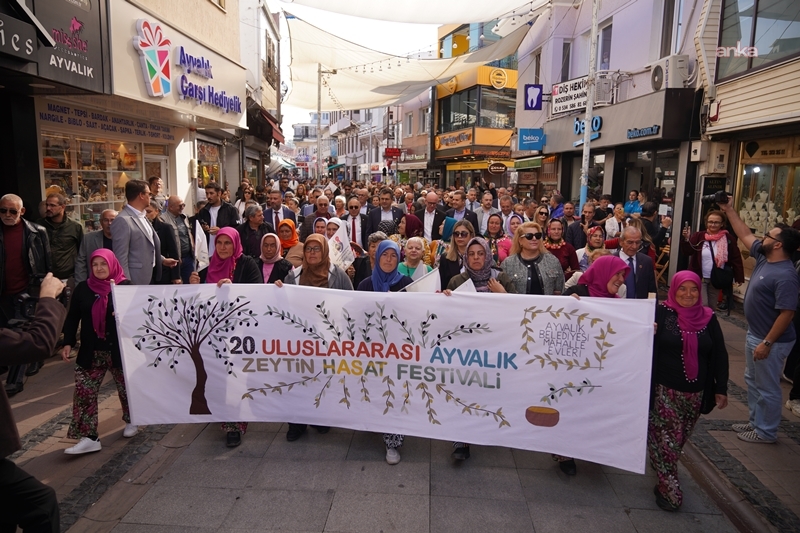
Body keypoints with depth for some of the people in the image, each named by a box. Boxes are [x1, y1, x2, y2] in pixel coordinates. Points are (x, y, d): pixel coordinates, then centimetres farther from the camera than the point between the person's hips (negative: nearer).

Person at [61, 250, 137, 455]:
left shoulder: (125, 286, -6)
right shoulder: (83, 288, 3)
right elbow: (72, 317, 7)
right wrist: (68, 342, 1)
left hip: (119, 350, -2)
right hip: (90, 352, 3)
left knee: (126, 387, 12)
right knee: (84, 392, -2)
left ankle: (131, 421, 36)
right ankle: (88, 437, 5)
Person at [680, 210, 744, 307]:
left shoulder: (728, 239, -2)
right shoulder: (699, 236, -4)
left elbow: (736, 259, -1)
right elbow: (687, 252, -10)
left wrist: (739, 277, -4)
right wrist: (686, 239, -28)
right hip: (699, 278, -2)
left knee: (711, 307, 14)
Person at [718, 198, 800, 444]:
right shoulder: (764, 257, 1)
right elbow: (745, 234, 14)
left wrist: (767, 343, -26)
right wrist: (729, 210, 14)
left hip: (771, 341, -10)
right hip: (754, 334, 10)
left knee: (768, 388, 6)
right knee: (752, 381, 21)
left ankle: (766, 432, 22)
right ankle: (756, 422, 36)